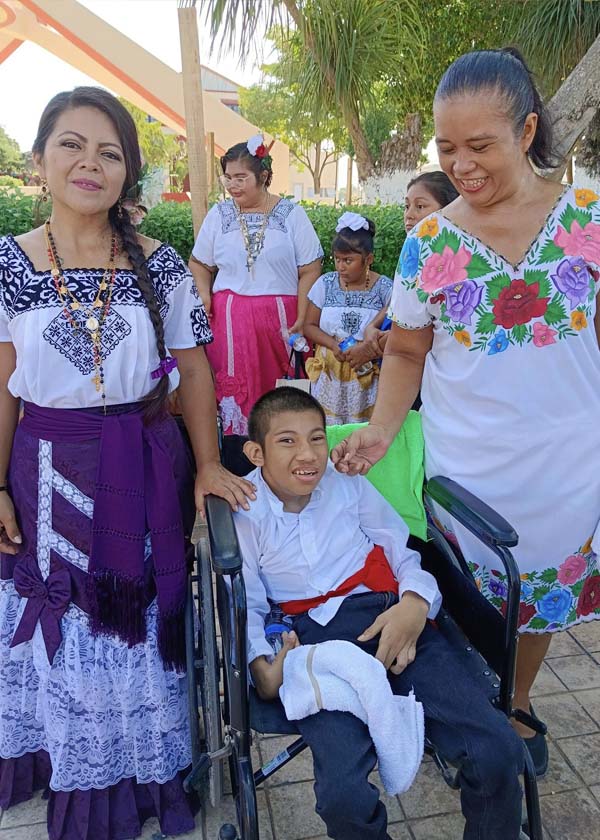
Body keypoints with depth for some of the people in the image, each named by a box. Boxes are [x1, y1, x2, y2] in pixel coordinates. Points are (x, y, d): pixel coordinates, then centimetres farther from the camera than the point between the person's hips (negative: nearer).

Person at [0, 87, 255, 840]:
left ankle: (147, 772, 40)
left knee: (145, 619, 13)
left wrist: (208, 465, -5)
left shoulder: (160, 265, -2)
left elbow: (192, 367, 1)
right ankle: (77, 777, 42)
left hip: (146, 469, 0)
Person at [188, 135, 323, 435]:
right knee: (233, 387, 0)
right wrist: (203, 293, -1)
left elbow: (309, 271, 1)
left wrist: (302, 319, -8)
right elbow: (199, 262, 18)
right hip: (228, 318, 2)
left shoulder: (291, 214, 3)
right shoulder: (219, 214, 10)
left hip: (279, 317, -1)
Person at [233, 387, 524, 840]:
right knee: (343, 795, -27)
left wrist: (415, 604, -8)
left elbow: (403, 554, 13)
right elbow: (248, 607, 9)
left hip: (391, 619, 3)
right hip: (315, 639, -2)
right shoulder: (244, 511, 5)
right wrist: (263, 669, -9)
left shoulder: (348, 484, 12)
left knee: (499, 753, -14)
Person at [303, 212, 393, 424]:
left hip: (368, 375, -2)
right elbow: (309, 326, 5)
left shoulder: (384, 288, -3)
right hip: (329, 372, 2)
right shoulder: (325, 283, 4)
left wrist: (370, 348, -22)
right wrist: (334, 345, -12)